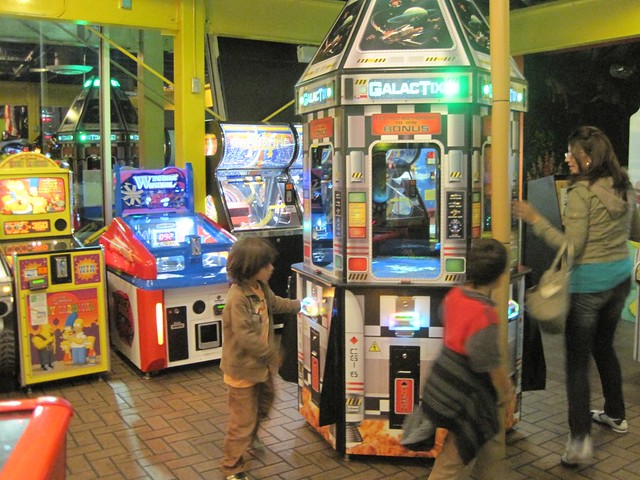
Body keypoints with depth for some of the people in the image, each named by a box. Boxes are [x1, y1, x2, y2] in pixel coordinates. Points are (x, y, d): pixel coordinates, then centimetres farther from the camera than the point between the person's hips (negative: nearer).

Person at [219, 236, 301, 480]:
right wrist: (270, 353, -23)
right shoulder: (238, 297, -30)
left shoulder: (261, 288, -1)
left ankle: (251, 436, 56)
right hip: (242, 368, -10)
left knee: (264, 402, 31)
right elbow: (244, 336, -31)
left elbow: (276, 303, 21)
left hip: (260, 364, 10)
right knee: (243, 419, 2)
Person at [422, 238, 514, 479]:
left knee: (491, 438, 26)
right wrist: (505, 389, -4)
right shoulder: (484, 314, -27)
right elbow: (489, 362, -22)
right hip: (464, 398, -8)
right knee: (455, 460, 7)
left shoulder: (454, 294, -4)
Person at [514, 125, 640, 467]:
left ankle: (580, 440, -3)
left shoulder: (581, 192, -18)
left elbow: (572, 247, -20)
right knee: (604, 346, 25)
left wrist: (535, 220, -18)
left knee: (577, 360, -2)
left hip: (588, 282, -8)